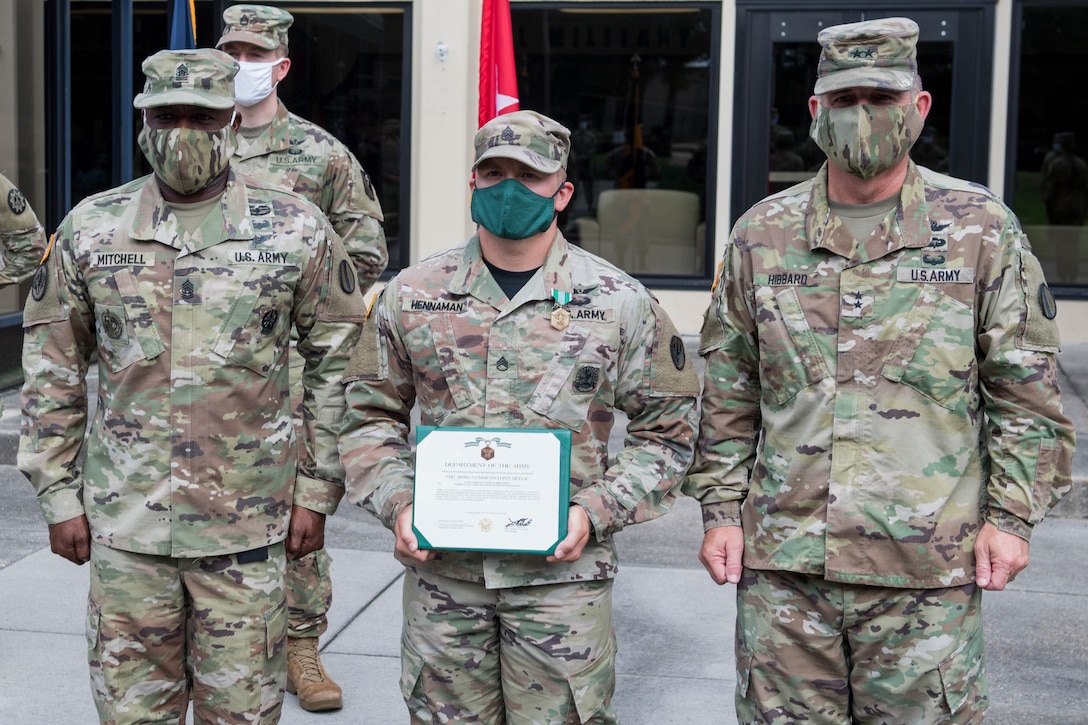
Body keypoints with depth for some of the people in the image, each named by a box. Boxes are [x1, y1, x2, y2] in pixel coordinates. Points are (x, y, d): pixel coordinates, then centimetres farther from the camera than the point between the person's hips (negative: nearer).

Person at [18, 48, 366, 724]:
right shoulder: (90, 228, 3)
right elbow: (52, 370, 9)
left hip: (248, 528, -1)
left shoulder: (298, 229, -2)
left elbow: (339, 364, 3)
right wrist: (58, 495, 5)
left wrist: (317, 491, 1)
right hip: (124, 525, 2)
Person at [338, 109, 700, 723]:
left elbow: (668, 427, 4)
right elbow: (370, 414, 13)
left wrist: (597, 511, -9)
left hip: (563, 574, -2)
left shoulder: (620, 302, 0)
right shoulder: (412, 295, 6)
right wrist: (396, 503, -3)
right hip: (440, 566, 2)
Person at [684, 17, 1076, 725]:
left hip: (929, 568, -2)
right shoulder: (763, 233, 7)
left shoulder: (982, 228, 1)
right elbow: (729, 393, 11)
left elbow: (1026, 392, 3)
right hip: (782, 560, 2)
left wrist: (1011, 515, -2)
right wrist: (721, 507, 7)